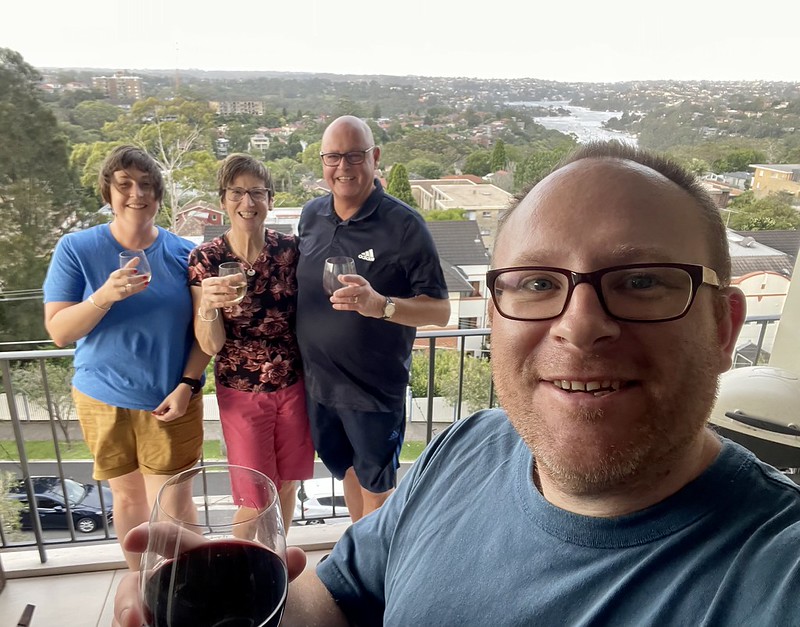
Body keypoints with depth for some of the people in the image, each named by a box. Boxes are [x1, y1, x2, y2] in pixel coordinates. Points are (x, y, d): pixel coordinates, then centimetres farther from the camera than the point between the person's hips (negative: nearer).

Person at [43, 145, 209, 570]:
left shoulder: (183, 253, -3)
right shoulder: (76, 249, -5)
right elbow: (58, 331, -8)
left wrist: (187, 385, -13)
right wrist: (105, 296, -24)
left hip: (170, 403, 0)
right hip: (104, 399, 1)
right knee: (127, 497, 17)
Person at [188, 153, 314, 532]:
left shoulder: (290, 249, -7)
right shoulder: (206, 259, -11)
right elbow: (210, 346, -12)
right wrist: (208, 305, -32)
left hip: (293, 385, 2)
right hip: (241, 392, -2)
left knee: (288, 487, 18)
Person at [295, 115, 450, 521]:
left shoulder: (404, 225, -16)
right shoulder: (311, 215, 1)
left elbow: (440, 311, -17)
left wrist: (380, 304, -34)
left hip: (375, 388, -5)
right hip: (317, 381, 6)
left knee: (375, 486, 15)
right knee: (347, 470, 26)